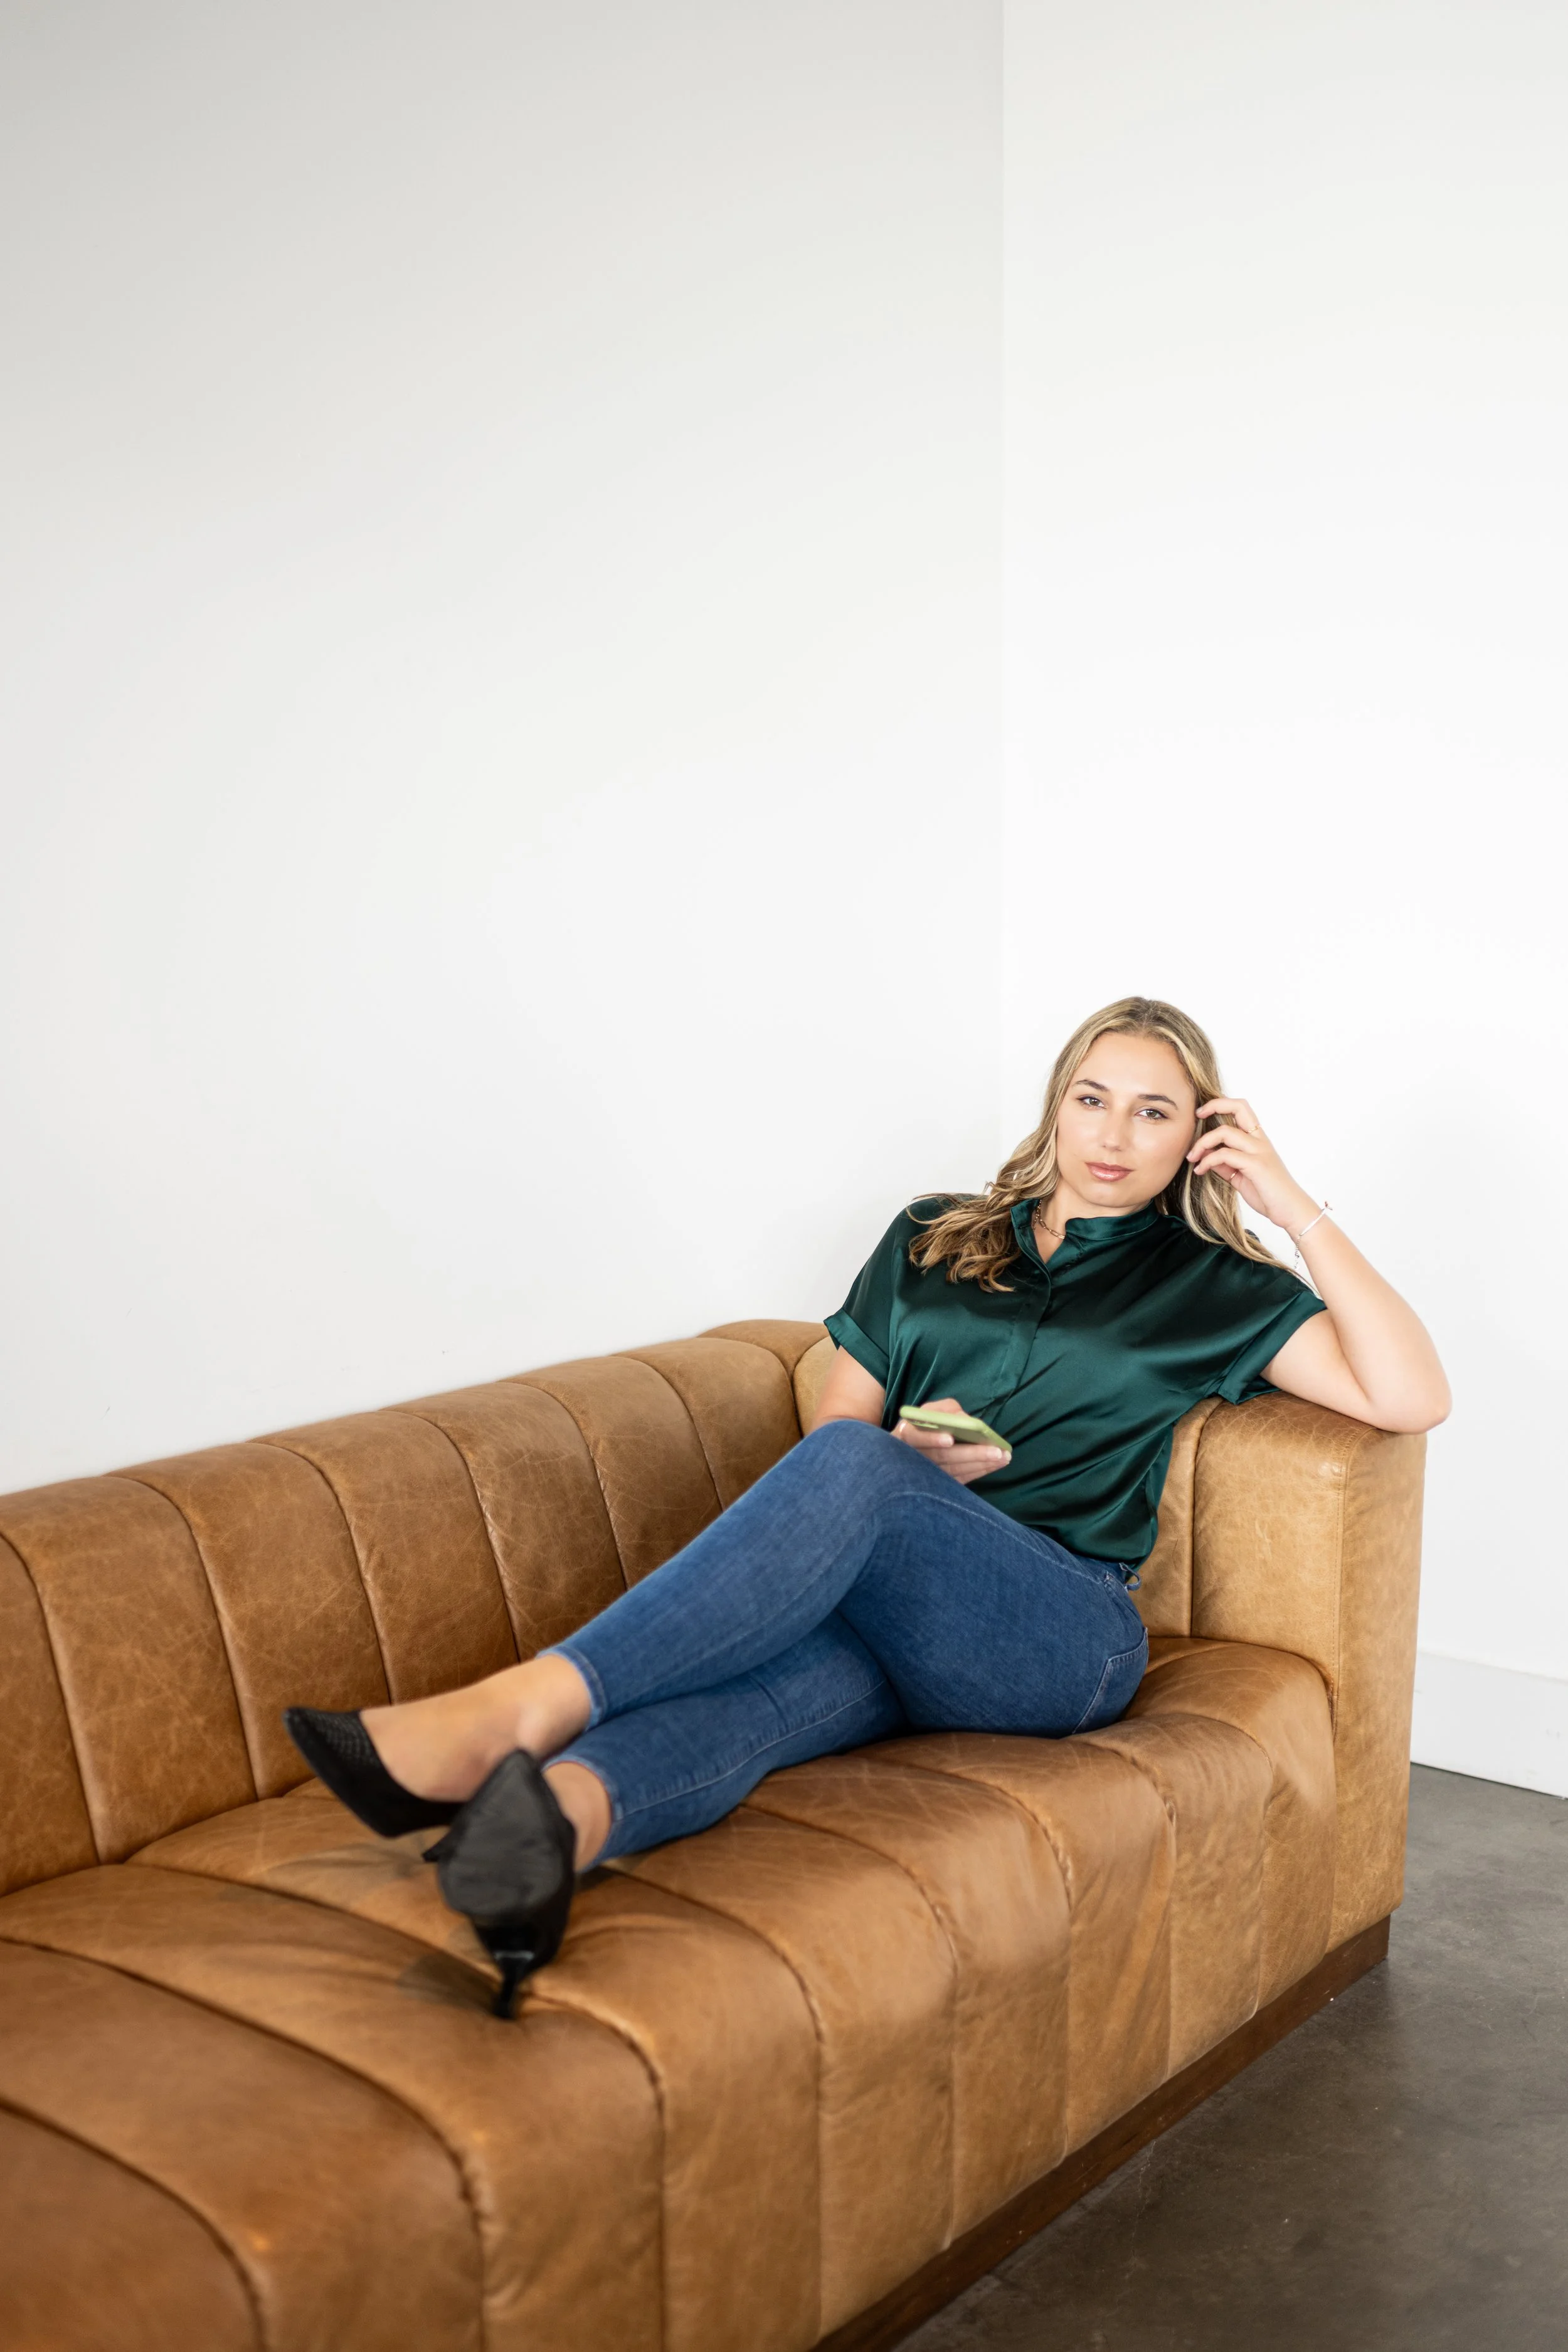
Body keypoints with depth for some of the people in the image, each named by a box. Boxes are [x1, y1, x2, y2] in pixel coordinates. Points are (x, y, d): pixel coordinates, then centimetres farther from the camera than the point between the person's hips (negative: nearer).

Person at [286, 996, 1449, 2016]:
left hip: (1064, 1632, -3)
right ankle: (552, 1817, -68)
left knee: (848, 1468, -35)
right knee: (790, 1670, -37)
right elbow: (841, 1417, 21)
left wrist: (1297, 1206, 0)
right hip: (882, 1608, 3)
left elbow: (1413, 1398, 2)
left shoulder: (1212, 1286, 14)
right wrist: (910, 1457, -2)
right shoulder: (934, 1239, 23)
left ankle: (520, 1712, -50)